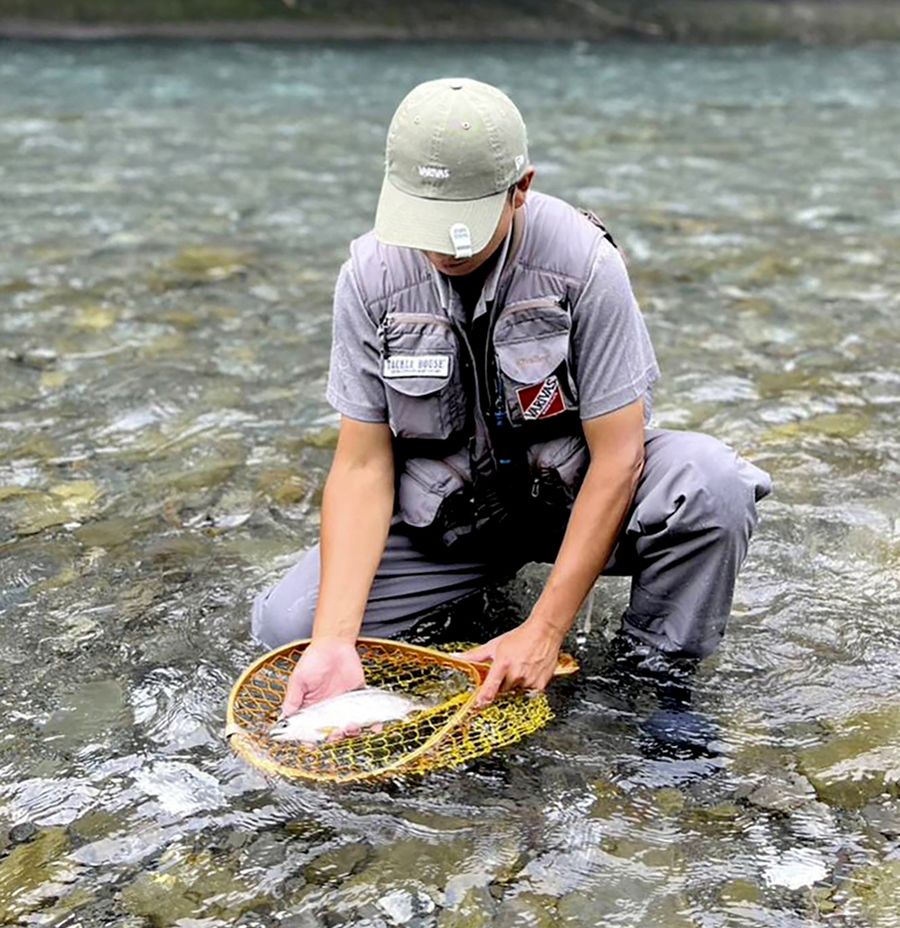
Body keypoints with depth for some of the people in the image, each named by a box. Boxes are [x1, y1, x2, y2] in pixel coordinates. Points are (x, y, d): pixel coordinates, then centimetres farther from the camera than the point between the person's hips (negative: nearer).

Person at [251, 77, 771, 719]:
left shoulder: (583, 261, -22)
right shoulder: (370, 277, -14)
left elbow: (618, 456, -20)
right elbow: (362, 464, -12)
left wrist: (544, 632, -24)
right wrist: (335, 642, -25)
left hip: (574, 491, -2)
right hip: (442, 511, 3)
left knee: (713, 483, -32)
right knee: (288, 625, -15)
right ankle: (493, 581, 11)